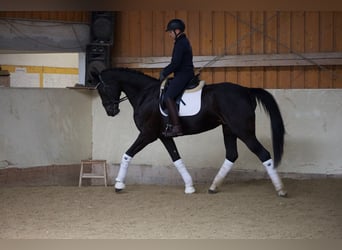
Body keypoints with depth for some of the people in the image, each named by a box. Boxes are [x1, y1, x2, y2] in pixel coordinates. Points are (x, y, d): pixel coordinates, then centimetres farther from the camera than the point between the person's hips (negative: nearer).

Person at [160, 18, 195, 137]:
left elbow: (175, 63, -20)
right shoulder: (184, 41, 18)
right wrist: (165, 70, 17)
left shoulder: (180, 44, -15)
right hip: (184, 74, 11)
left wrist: (164, 73, -9)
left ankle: (176, 127, -30)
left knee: (168, 96, -22)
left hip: (182, 75, -11)